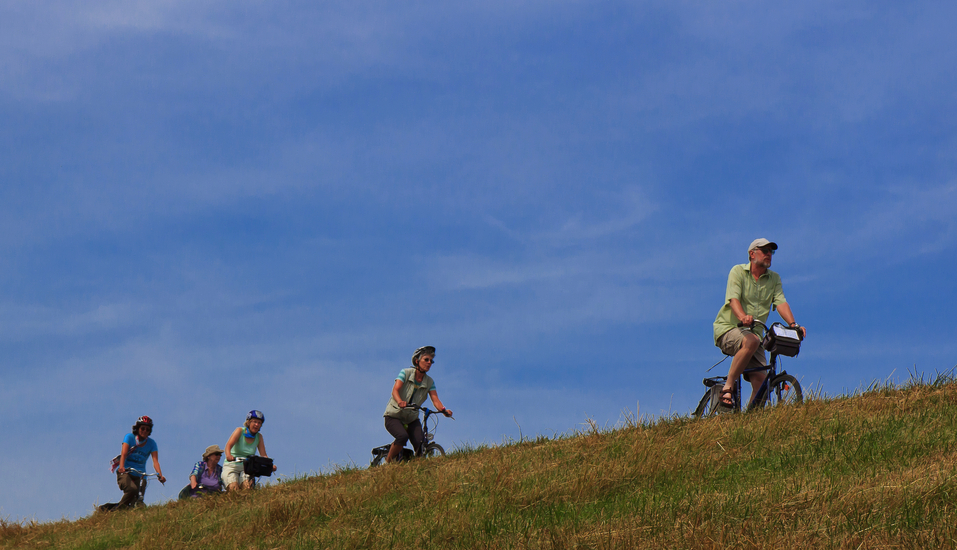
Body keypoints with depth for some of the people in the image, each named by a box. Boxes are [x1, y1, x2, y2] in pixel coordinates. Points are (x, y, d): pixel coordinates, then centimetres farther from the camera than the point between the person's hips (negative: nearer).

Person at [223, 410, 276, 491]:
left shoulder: (259, 437, 6)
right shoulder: (240, 431, -5)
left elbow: (263, 455, 0)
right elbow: (229, 445, -20)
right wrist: (228, 455, -43)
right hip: (232, 466, -3)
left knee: (247, 487, -27)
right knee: (234, 488, -29)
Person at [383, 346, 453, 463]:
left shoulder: (429, 382, 1)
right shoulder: (405, 373, -10)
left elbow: (435, 399, -12)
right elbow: (395, 390, -24)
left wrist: (443, 410, -34)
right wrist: (400, 402, -47)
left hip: (412, 418, 4)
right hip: (394, 416, -4)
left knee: (420, 442, -23)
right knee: (403, 436, -32)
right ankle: (388, 462, -10)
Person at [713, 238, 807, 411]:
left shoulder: (774, 279, 11)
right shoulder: (738, 271, -2)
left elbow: (780, 302, -3)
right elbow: (733, 298, -18)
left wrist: (793, 324, -23)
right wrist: (743, 317, -39)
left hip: (754, 332, 5)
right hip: (728, 329, -5)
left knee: (761, 378, -14)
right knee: (751, 341, -37)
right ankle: (727, 389, -25)